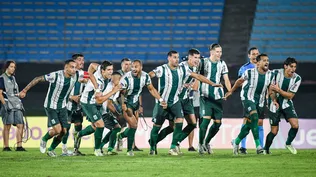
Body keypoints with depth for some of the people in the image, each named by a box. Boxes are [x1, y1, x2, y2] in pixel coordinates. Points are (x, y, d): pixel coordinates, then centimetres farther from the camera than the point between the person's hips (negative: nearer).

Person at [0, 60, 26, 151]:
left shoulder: (13, 78, 19)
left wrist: (20, 104, 20)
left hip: (17, 106, 7)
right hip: (8, 106, -7)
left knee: (20, 125, -1)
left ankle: (19, 146, 0)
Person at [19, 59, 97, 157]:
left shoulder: (76, 75, -11)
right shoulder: (56, 76, -26)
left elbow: (90, 75, 3)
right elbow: (38, 79, -18)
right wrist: (24, 90, -16)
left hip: (62, 107, 6)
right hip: (51, 106, -6)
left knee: (63, 131, 2)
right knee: (57, 129, -17)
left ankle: (51, 149, 26)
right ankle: (44, 140, 15)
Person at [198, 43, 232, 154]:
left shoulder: (222, 64, 11)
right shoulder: (203, 62, 0)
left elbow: (226, 79, 8)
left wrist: (230, 91, -6)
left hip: (218, 96, 4)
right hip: (205, 95, -4)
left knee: (218, 122, 1)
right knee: (206, 118, -17)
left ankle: (207, 142, 23)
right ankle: (200, 144, -1)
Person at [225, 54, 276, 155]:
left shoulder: (270, 75, -3)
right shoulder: (250, 72, -14)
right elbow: (240, 81, 4)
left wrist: (273, 100, -1)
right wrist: (231, 92, 14)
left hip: (260, 101, 5)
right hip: (248, 98, -5)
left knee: (250, 123, 8)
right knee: (254, 117, -26)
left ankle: (236, 142, 30)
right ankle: (258, 145, -28)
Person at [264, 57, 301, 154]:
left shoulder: (297, 78, -9)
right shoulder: (276, 73, -15)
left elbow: (290, 95, -10)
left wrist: (278, 90, -22)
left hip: (287, 103, 3)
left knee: (295, 125, -15)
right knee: (274, 131, -4)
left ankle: (288, 143, 12)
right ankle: (266, 149, 21)